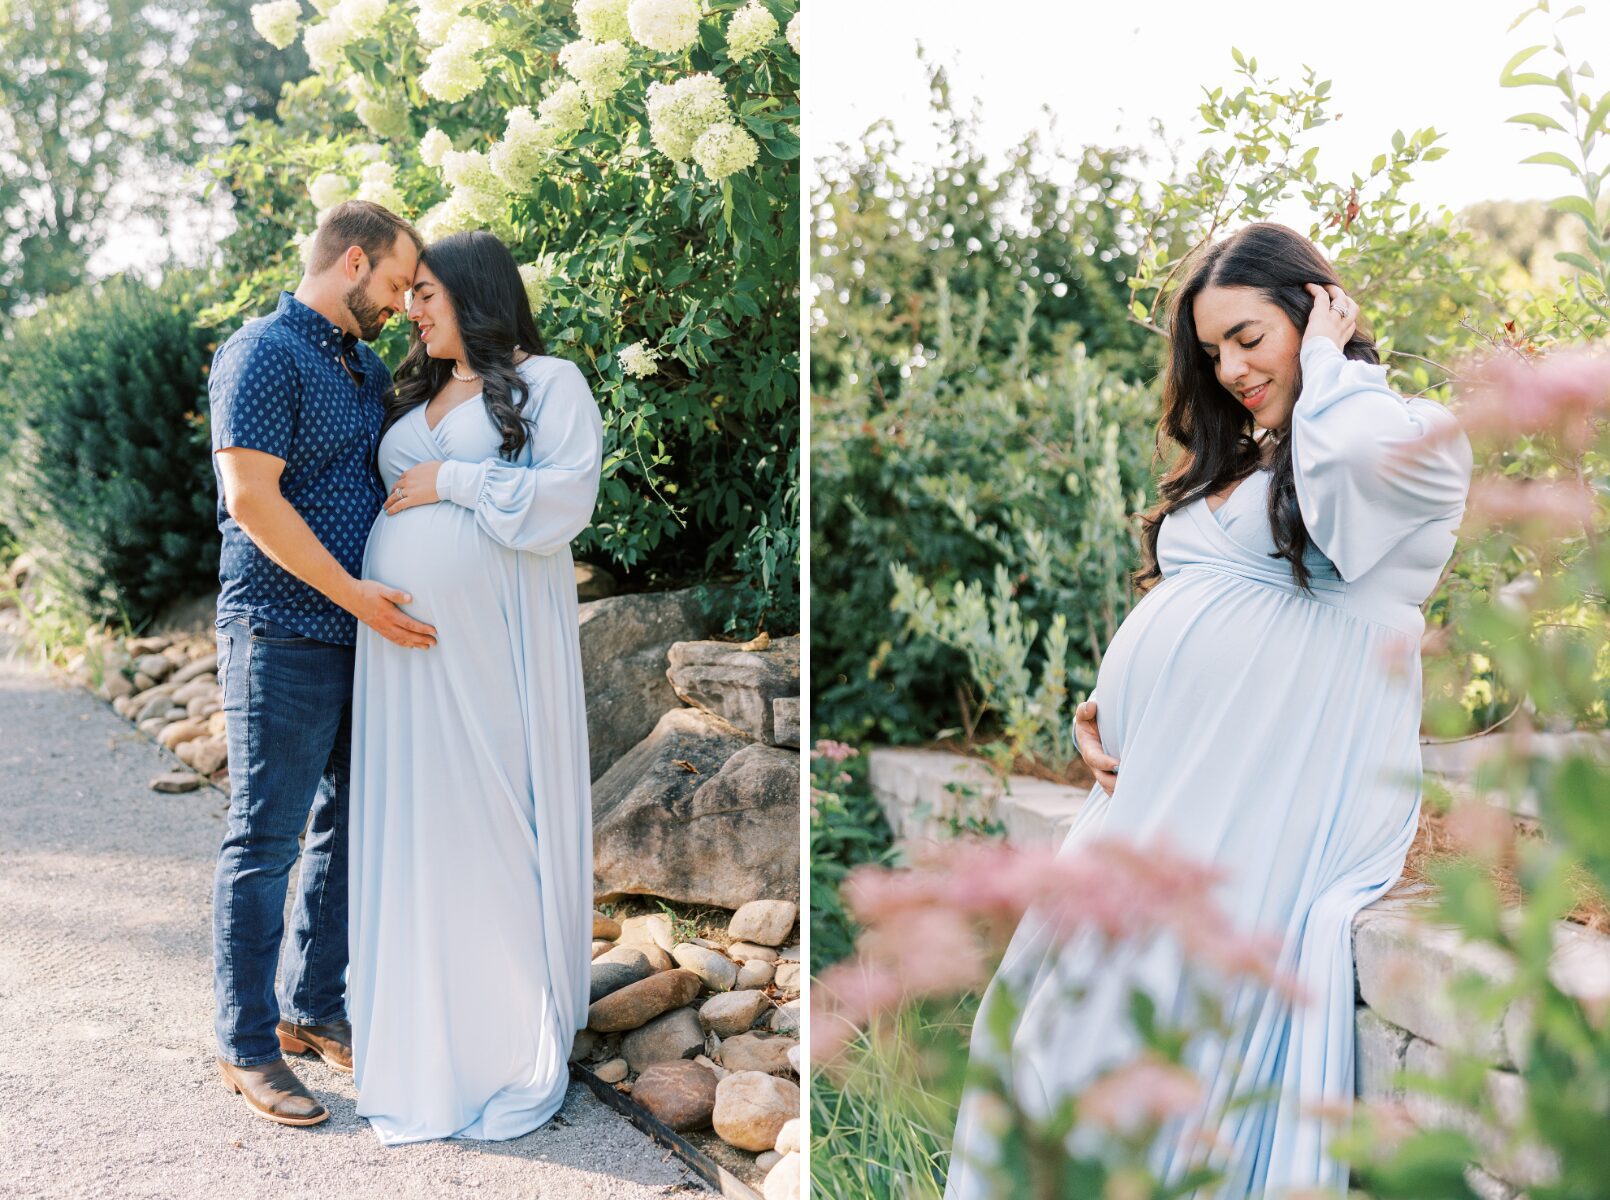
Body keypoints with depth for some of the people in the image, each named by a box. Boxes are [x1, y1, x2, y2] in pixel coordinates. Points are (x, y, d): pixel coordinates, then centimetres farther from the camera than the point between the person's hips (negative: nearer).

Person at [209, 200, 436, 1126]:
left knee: (347, 830, 13)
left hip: (362, 634, 9)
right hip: (284, 636, -8)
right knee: (265, 842, 0)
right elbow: (253, 499, -18)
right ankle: (248, 1043, 10)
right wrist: (353, 593, -18)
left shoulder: (369, 368, 16)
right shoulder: (264, 354, -10)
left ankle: (315, 1007, 26)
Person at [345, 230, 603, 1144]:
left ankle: (514, 1049, 8)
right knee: (414, 829, 8)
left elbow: (567, 496, -12)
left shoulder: (549, 382, 1)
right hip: (403, 641, 6)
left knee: (495, 827, -4)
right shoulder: (416, 400, 21)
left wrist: (453, 481, -11)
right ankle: (423, 1040, 19)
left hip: (493, 638, -6)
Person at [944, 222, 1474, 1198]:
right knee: (1053, 997, -2)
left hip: (1275, 802, -7)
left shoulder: (1421, 438, 2)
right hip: (1154, 790, 7)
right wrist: (1099, 708, 10)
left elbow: (1353, 459, -24)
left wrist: (1330, 358, -3)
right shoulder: (1233, 460, 25)